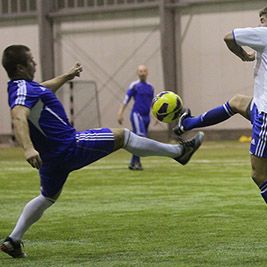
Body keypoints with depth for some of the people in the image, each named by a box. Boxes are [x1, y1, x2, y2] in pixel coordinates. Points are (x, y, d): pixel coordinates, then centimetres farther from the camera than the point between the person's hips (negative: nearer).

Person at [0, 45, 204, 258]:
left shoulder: (19, 87, 11)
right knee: (122, 136, 1)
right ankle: (179, 151, 10)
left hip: (50, 156, 10)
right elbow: (18, 117, -39)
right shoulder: (23, 89, -20)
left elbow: (43, 89, 35)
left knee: (48, 197, 27)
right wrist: (28, 149, -52)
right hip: (69, 145, -10)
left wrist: (67, 76, 42)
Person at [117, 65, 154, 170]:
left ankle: (133, 163, 14)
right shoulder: (134, 85, -2)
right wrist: (120, 114, -12)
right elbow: (126, 100, -4)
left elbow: (152, 102, 23)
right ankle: (137, 161, -19)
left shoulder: (150, 87, 14)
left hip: (146, 116, 6)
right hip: (136, 114, -6)